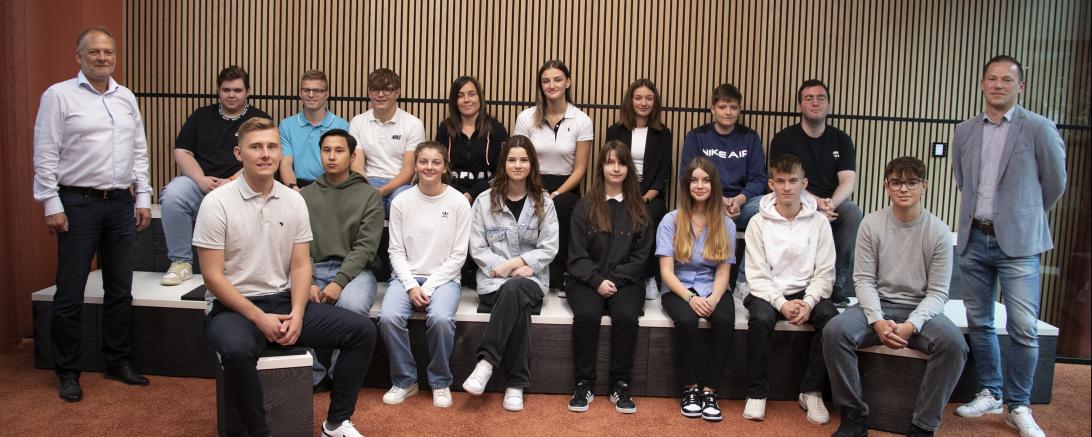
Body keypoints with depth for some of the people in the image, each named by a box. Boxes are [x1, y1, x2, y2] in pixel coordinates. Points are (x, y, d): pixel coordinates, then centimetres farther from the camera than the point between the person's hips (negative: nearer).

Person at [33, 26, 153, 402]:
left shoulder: (126, 97, 12)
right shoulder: (59, 95, -4)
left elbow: (140, 151, 14)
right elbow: (45, 155, -6)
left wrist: (143, 197, 9)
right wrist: (52, 206, -10)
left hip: (122, 204, 5)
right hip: (78, 205, -5)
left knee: (120, 289, 11)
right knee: (70, 294, 1)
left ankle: (117, 362, 23)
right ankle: (67, 372, 13)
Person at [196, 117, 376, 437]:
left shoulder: (294, 201, 4)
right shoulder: (217, 203, -9)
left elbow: (300, 265, 5)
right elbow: (213, 276, -11)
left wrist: (297, 313, -11)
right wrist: (259, 318, -17)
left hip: (283, 301, 5)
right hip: (233, 306, -5)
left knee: (362, 330, -9)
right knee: (237, 351, -39)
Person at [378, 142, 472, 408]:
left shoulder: (458, 202, -2)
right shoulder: (401, 202, 3)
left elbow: (458, 254, -4)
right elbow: (396, 251, 3)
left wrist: (429, 287, -11)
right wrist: (411, 286, -12)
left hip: (443, 278, -2)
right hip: (407, 276, 2)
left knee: (441, 319, -32)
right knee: (388, 317, -27)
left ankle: (441, 382, -6)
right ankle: (404, 381, -4)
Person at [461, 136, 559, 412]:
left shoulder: (543, 203, 9)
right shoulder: (485, 200, 7)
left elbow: (549, 249, 1)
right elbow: (477, 248, 1)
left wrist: (515, 263, -14)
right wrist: (509, 269, -12)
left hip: (531, 280, 0)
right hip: (493, 280, 0)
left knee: (514, 290, -38)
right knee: (518, 309, -35)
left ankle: (487, 362, -34)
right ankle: (516, 384, -27)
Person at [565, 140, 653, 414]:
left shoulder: (639, 211, 10)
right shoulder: (585, 207, 7)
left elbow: (640, 256, 5)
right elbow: (577, 255, 2)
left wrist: (614, 280, -9)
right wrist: (597, 281, -13)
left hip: (626, 281, 1)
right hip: (587, 280, 0)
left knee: (625, 315, -30)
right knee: (586, 314, -30)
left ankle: (621, 385, -14)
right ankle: (584, 384, -15)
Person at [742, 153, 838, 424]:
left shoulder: (819, 222, 2)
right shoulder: (759, 222, -2)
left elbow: (825, 273, 0)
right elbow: (757, 275, -6)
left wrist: (809, 303, -18)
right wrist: (782, 303, -20)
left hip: (807, 292, 2)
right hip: (769, 292, -1)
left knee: (830, 317, -29)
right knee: (760, 318, -33)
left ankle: (812, 392, -12)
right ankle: (757, 394, -16)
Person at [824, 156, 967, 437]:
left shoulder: (939, 232, -3)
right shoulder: (871, 224, -1)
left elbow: (938, 292, -4)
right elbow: (864, 280, -3)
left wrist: (911, 325, -21)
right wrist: (877, 321, -19)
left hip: (921, 309, 0)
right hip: (877, 305, 1)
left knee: (953, 342, -31)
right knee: (834, 331, -28)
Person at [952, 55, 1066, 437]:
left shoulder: (1039, 129, -4)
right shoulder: (964, 132, 7)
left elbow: (1055, 184, 4)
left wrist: (1026, 216, 14)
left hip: (1017, 242, -4)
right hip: (973, 239, 4)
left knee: (1023, 328, -4)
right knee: (979, 323, 11)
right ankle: (990, 394, 26)